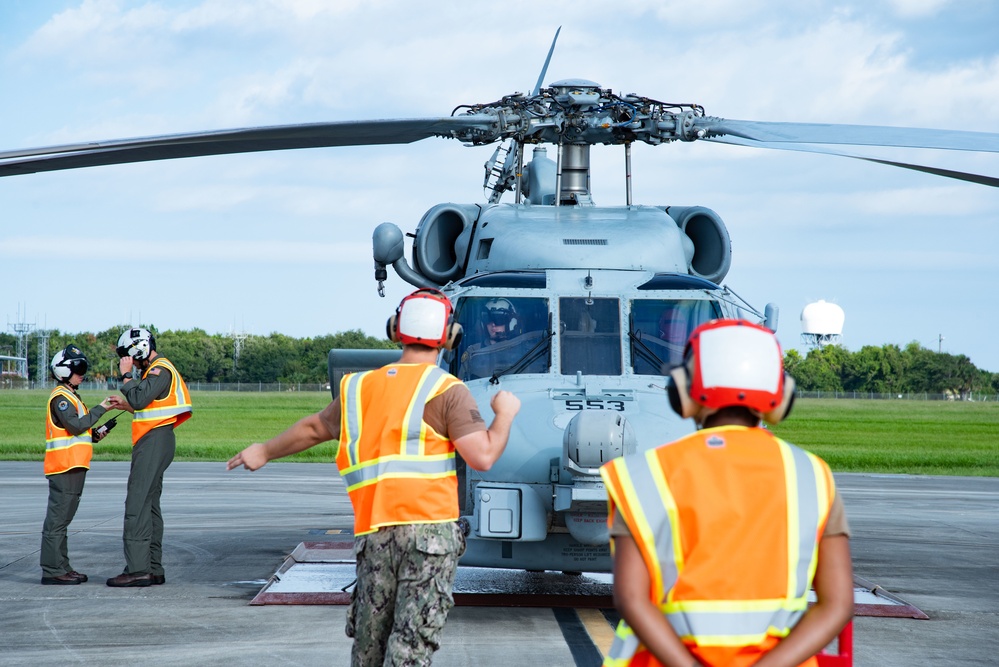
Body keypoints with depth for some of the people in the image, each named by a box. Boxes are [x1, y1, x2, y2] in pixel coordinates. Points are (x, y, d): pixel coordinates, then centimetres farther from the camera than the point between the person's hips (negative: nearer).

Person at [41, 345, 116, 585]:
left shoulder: (70, 396, 22)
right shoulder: (60, 397, -10)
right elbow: (76, 425, -20)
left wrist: (94, 435, 10)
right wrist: (101, 409, -14)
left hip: (73, 467, 10)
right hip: (64, 466, -10)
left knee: (62, 519, 12)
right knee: (57, 519, -9)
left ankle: (62, 568, 16)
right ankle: (52, 571, -9)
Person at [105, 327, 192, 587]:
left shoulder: (160, 370, -11)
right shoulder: (155, 370, 22)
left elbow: (139, 399, -22)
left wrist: (126, 375, -10)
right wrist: (125, 404, 14)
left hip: (154, 441, -11)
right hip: (154, 441, 11)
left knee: (137, 504, -14)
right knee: (149, 505, 11)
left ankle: (137, 569, -18)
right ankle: (154, 570, 13)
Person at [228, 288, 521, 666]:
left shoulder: (360, 388, 15)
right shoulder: (447, 390, -2)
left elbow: (313, 429, 29)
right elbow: (483, 457, -11)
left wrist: (265, 452, 47)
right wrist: (505, 414, 7)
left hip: (373, 535, 5)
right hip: (429, 529, -5)